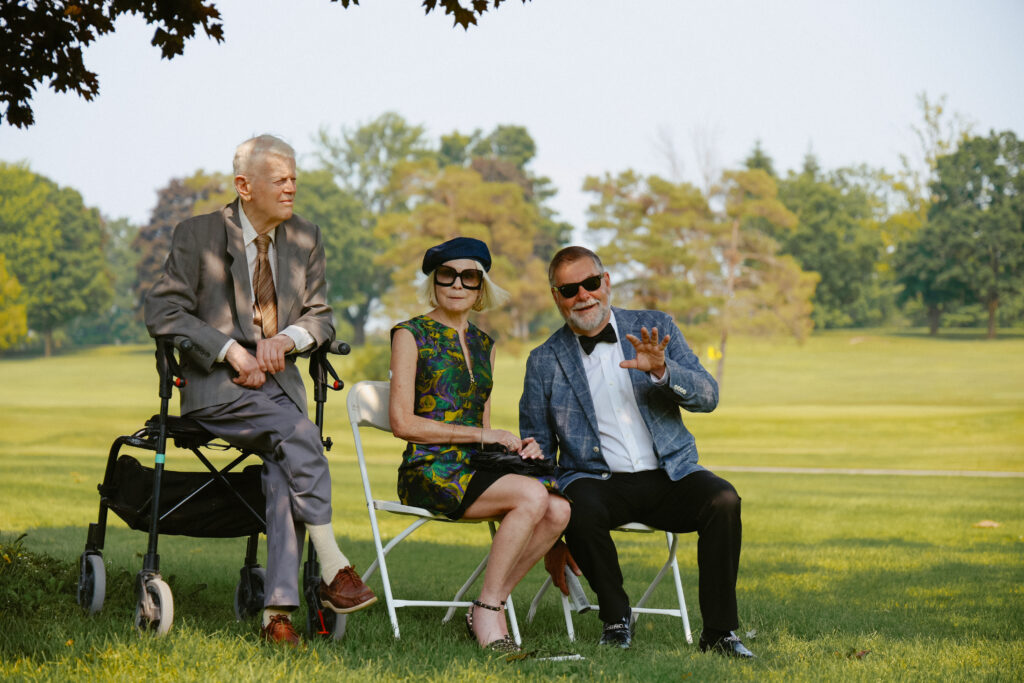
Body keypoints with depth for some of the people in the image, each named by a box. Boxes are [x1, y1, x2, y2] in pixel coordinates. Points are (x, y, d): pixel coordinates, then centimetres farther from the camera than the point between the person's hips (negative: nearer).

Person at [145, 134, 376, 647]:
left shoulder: (305, 239, 13)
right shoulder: (198, 235, -1)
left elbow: (320, 316, 14)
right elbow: (161, 311, -7)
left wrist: (287, 339, -10)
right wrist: (232, 350, -16)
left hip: (278, 380, 4)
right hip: (215, 385, -4)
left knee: (286, 466, -26)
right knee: (299, 434, -31)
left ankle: (277, 612, -28)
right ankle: (333, 570, -24)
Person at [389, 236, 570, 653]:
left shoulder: (482, 344, 20)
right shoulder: (411, 335, 1)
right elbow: (402, 423, -8)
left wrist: (515, 446, 1)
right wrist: (480, 434, -11)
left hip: (475, 470, 6)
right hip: (428, 470, -6)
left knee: (558, 509, -23)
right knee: (532, 497, -30)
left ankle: (489, 608, -11)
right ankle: (487, 612, -20)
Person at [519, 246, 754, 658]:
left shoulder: (655, 329, 7)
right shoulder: (545, 361, 5)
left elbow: (708, 396, -3)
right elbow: (537, 455, 7)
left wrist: (660, 370, -24)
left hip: (669, 477, 1)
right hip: (597, 481, -1)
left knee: (723, 500, -29)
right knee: (581, 510, -35)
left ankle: (719, 632, -18)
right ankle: (616, 620, -11)